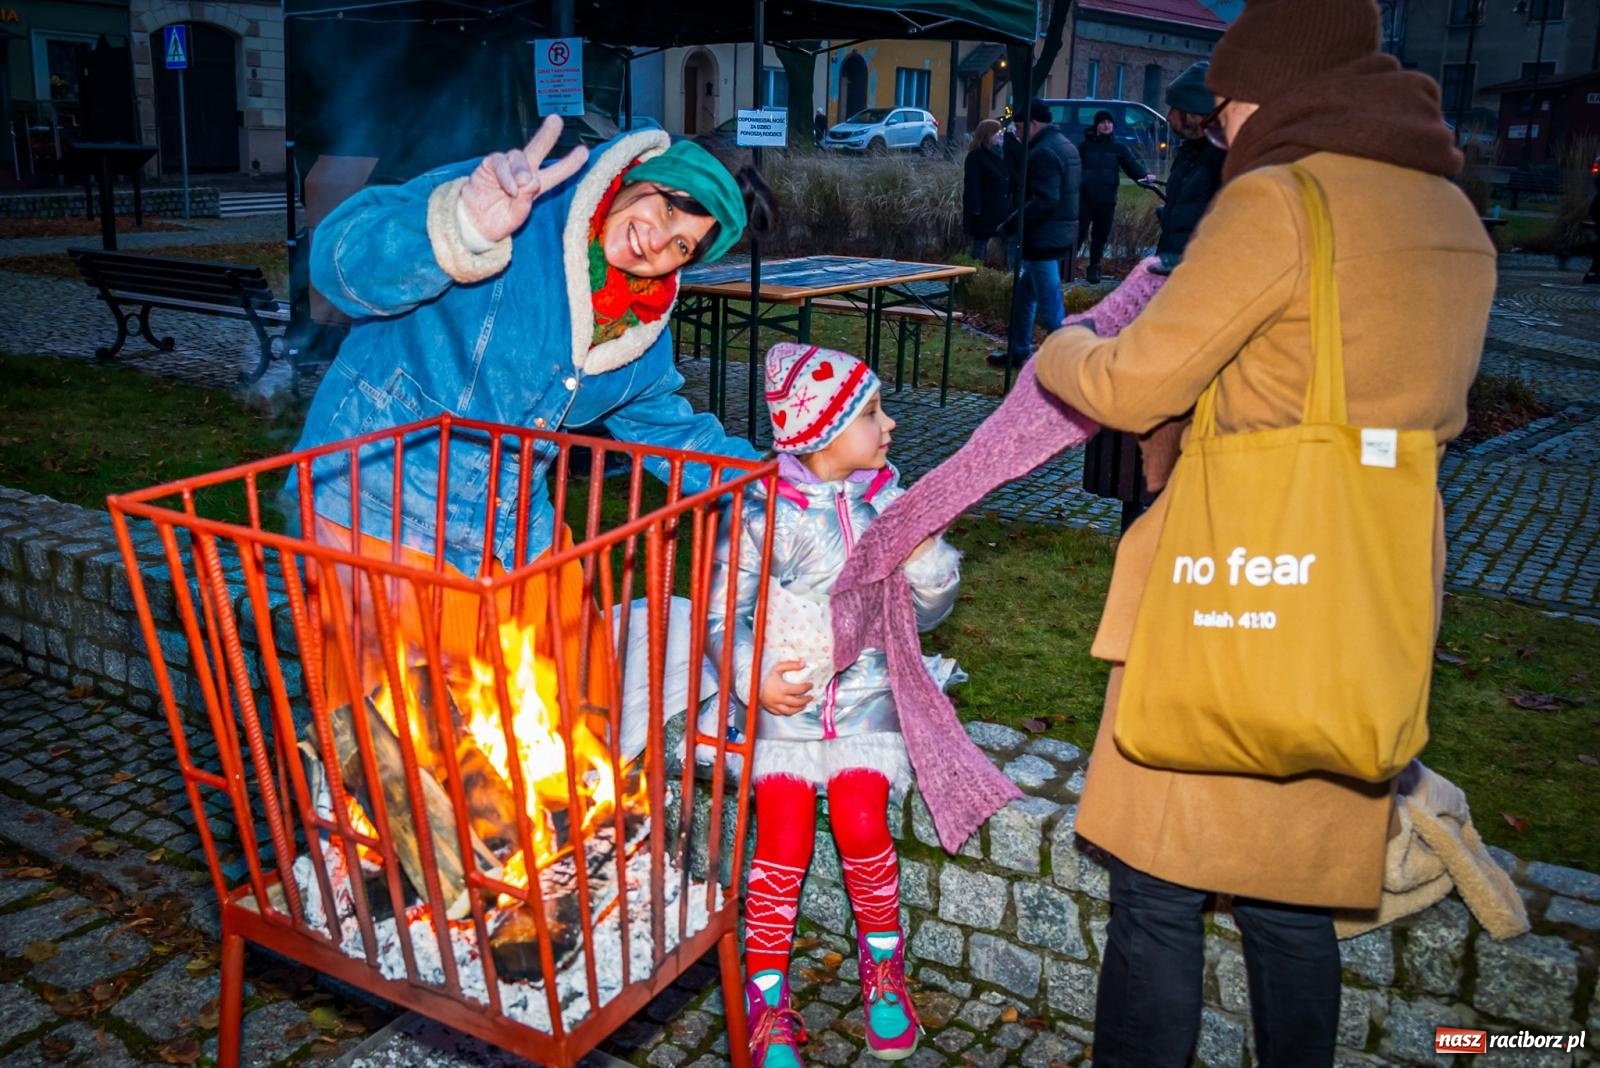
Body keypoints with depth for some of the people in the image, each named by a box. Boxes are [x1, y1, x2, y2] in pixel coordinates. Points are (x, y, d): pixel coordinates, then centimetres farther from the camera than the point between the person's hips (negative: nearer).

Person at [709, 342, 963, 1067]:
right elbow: (722, 614, -1)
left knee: (862, 828, -15)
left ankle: (883, 966, 14)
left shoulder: (888, 501, 2)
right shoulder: (765, 514, -8)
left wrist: (926, 558, -12)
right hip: (783, 705, -1)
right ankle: (768, 999, 9)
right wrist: (754, 679, -16)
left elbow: (927, 612, 8)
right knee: (781, 845, -11)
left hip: (866, 701, 2)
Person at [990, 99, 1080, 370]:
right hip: (1061, 234, 11)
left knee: (1050, 306, -7)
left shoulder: (1043, 152, -16)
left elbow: (1044, 201, -25)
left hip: (1044, 238, -11)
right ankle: (1018, 352, 29)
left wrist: (1012, 222, -19)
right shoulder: (1065, 146, 16)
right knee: (1024, 294, 20)